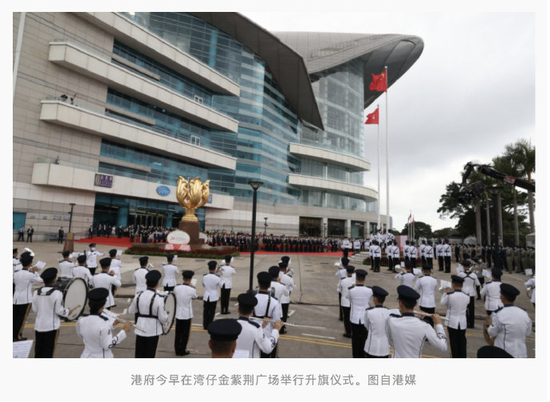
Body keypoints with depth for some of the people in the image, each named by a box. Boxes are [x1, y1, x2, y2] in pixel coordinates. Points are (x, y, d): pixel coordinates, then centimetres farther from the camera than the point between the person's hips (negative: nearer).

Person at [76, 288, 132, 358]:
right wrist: (124, 330, -20)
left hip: (86, 356, 6)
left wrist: (113, 324, 11)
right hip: (102, 357, -6)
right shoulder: (103, 322, -27)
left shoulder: (81, 320, -7)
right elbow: (108, 345, -22)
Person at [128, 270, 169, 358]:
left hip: (140, 328, 4)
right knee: (150, 354, 11)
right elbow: (162, 317, -16)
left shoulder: (138, 295, -6)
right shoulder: (158, 298, -21)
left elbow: (131, 311, 9)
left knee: (139, 353, 18)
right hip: (153, 329, -4)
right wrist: (165, 321, 6)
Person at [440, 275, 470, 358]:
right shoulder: (467, 296, -6)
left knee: (454, 342, 8)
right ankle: (463, 357, 23)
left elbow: (442, 303, -1)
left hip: (452, 322, -3)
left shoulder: (449, 295, -17)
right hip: (462, 322, 4)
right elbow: (465, 306, 11)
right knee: (462, 342, 15)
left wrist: (445, 292, 12)